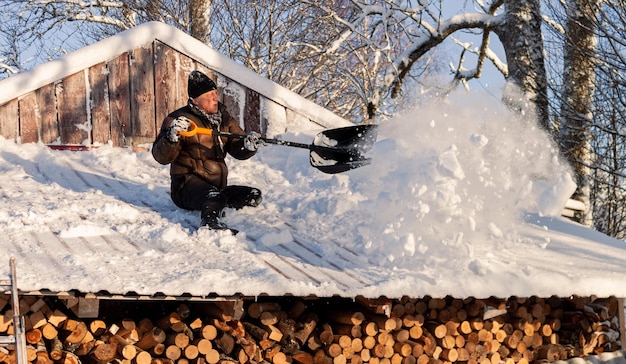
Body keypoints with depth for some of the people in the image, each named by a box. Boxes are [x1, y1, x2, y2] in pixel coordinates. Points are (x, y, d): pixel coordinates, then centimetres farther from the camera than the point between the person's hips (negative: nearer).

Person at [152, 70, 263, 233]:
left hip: (218, 186, 8)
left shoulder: (224, 118, 13)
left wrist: (248, 145, -18)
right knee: (214, 197, -36)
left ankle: (215, 206, -8)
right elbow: (161, 157, -11)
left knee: (254, 196, 0)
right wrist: (172, 137, -31)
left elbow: (237, 149, 6)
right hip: (187, 184, -8)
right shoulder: (179, 119, -5)